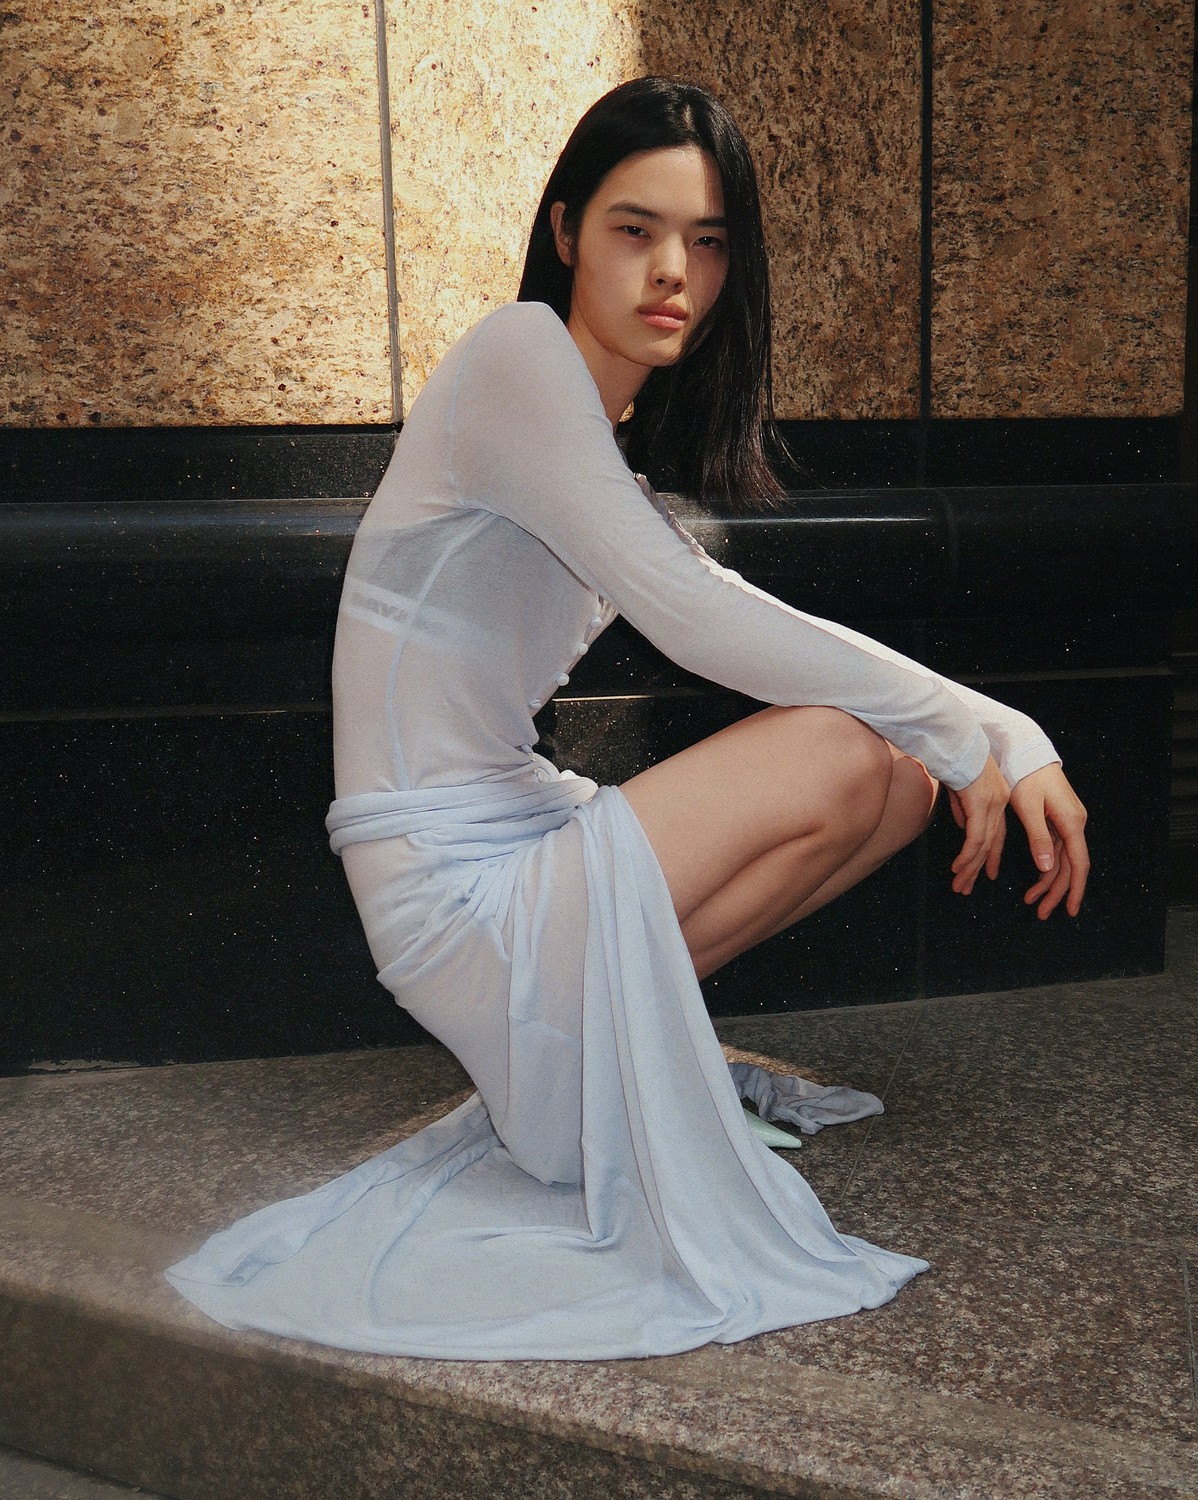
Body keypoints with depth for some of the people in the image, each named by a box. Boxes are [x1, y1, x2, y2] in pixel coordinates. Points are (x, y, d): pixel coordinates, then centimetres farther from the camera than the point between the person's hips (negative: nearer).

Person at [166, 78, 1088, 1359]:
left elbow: (711, 621, 12)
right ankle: (604, 1035, -4)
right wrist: (969, 727, -13)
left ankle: (615, 1023, 5)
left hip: (518, 841, 9)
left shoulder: (619, 431, 13)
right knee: (849, 751, -18)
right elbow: (699, 621, -21)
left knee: (908, 780, 3)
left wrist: (998, 737, 2)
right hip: (451, 891, -9)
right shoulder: (520, 354, -14)